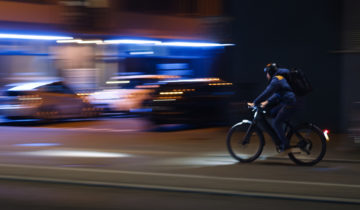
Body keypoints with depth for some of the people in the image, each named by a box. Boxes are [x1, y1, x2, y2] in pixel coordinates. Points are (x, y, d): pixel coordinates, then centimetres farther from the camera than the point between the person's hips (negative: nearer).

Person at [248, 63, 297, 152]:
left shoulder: (276, 80, -12)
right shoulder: (280, 78, 19)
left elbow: (266, 93, -19)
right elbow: (277, 95, 26)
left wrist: (254, 103, -15)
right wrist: (267, 102, 17)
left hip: (289, 104, -10)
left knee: (276, 123, -8)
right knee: (271, 113, 13)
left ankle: (285, 144, -2)